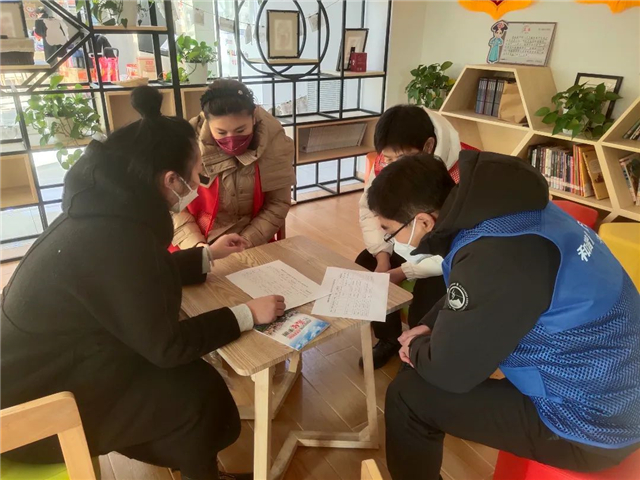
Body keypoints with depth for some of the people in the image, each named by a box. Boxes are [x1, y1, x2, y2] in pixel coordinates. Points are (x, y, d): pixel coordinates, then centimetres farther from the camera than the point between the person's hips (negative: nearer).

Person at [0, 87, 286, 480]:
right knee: (197, 390, -8)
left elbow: (148, 273, 13)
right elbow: (166, 346, -26)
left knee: (184, 375, 9)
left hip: (49, 360, 9)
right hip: (37, 399, -8)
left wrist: (207, 256, 17)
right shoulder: (115, 236, -34)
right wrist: (248, 314, -18)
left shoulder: (110, 205, -5)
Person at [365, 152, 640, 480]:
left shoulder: (495, 257, -34)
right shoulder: (494, 206, -6)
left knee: (408, 395, -8)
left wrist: (416, 349, -2)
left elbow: (449, 371, -22)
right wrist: (430, 327, 3)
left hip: (589, 420, -8)